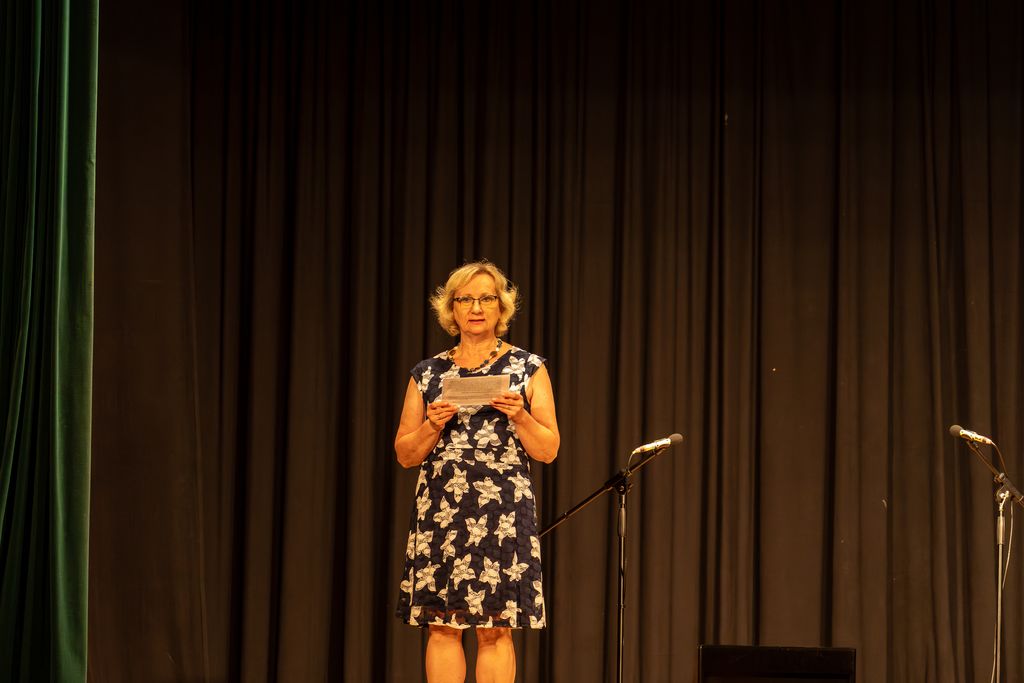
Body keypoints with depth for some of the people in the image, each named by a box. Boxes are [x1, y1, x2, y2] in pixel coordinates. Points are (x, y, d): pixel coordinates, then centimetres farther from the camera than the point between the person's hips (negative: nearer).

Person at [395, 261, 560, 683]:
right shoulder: (428, 374, 12)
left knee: (495, 630, -5)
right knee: (442, 626, -2)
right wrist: (433, 426, -5)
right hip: (440, 510, 2)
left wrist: (519, 414, -11)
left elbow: (548, 450, 5)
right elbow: (405, 455, 13)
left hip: (503, 509, -2)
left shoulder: (528, 369, 8)